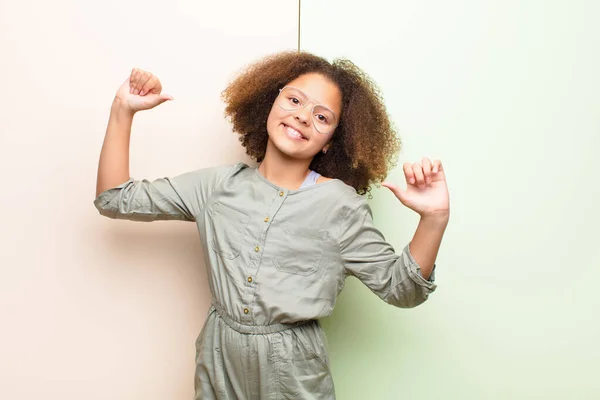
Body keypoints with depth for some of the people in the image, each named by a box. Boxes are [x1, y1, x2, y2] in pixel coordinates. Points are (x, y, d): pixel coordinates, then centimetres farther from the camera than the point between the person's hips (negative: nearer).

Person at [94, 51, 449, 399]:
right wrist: (123, 111, -6)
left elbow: (400, 287, -7)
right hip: (218, 361, 3)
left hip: (293, 369, -2)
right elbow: (116, 199, 2)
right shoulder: (217, 185, -2)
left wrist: (434, 219, -23)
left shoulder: (341, 205, -10)